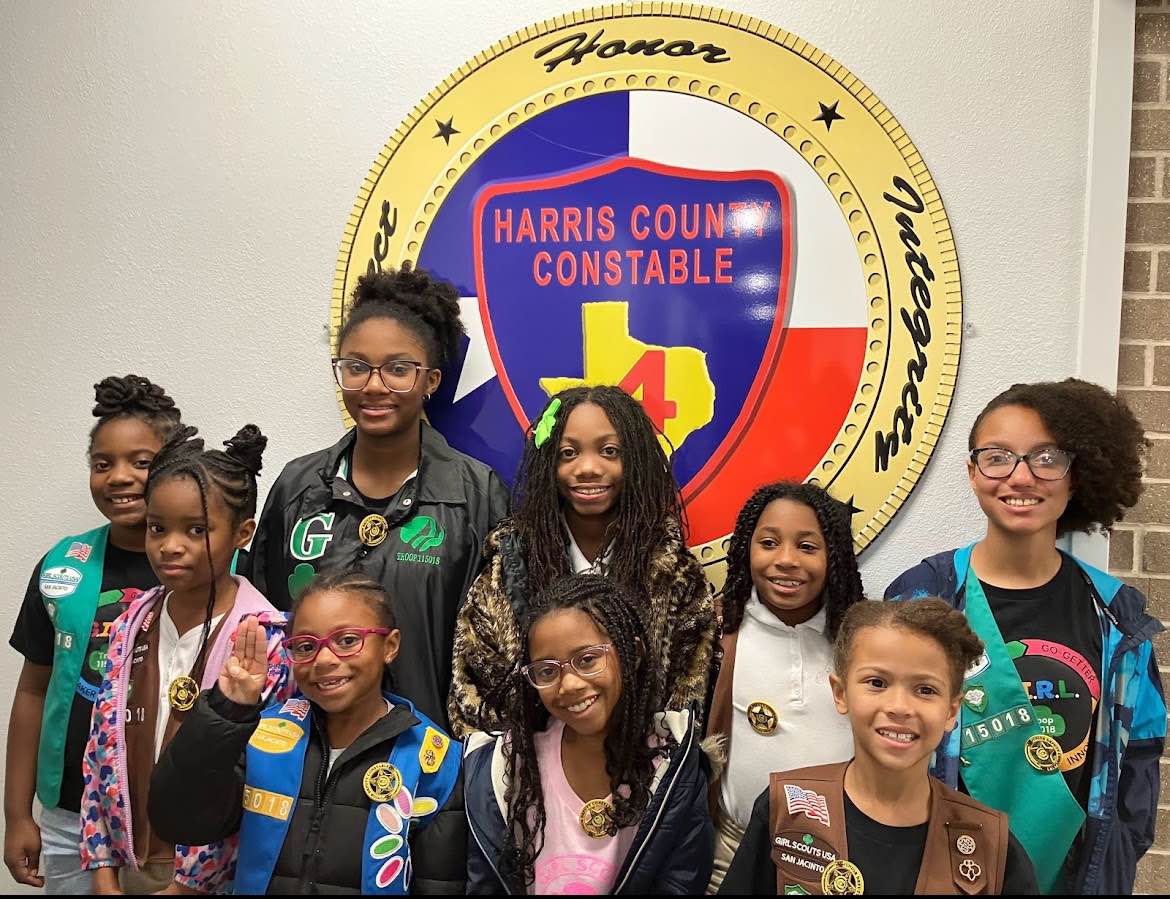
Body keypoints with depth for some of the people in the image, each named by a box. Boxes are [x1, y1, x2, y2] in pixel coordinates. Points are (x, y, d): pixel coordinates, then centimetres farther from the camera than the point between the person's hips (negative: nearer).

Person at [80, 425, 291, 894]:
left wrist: (187, 883, -13)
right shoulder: (131, 625, 0)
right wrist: (103, 873, 1)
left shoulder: (265, 640, -17)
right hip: (130, 864, 5)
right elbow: (101, 749, 3)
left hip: (218, 876, -5)